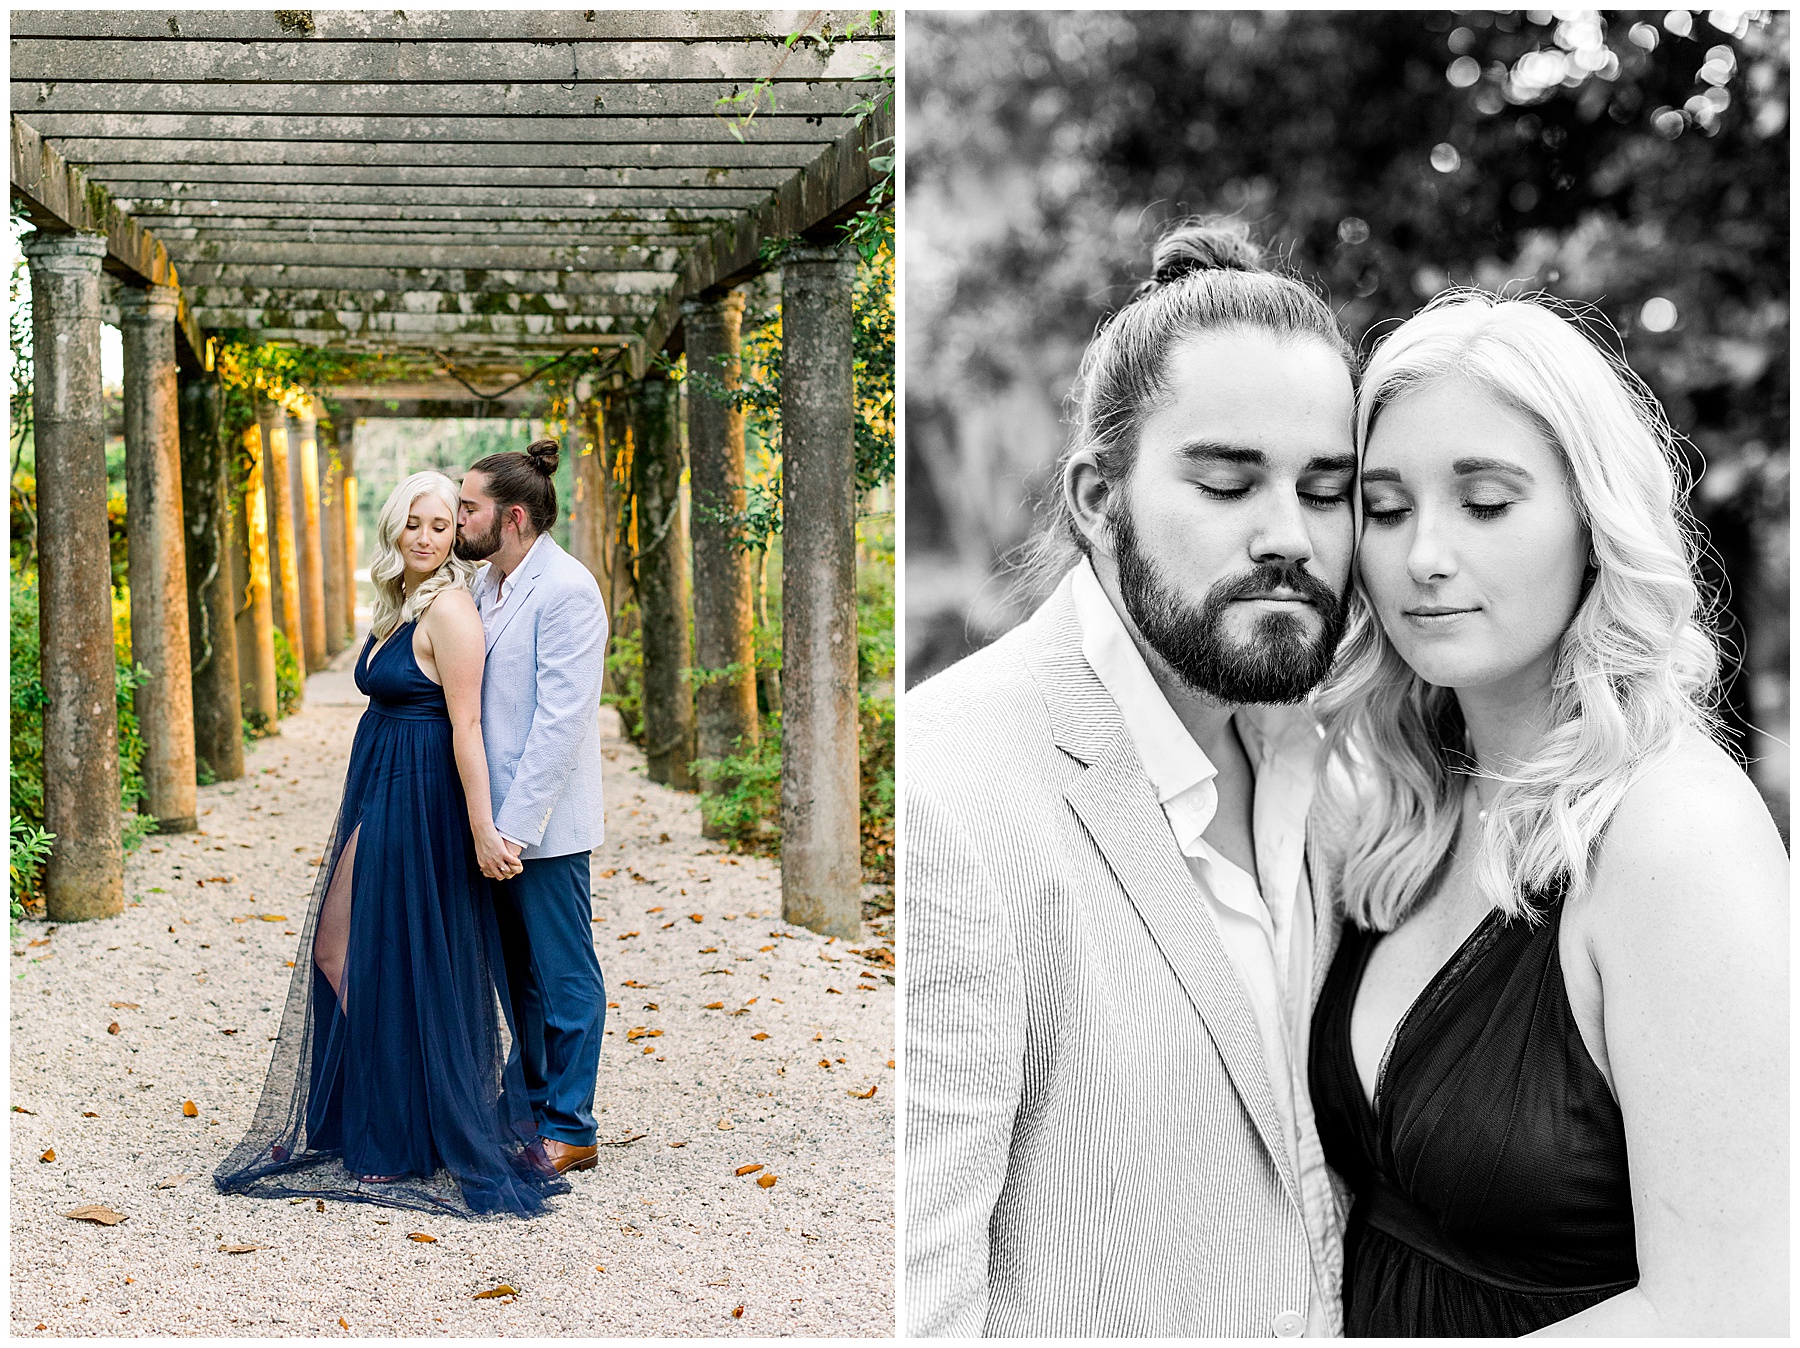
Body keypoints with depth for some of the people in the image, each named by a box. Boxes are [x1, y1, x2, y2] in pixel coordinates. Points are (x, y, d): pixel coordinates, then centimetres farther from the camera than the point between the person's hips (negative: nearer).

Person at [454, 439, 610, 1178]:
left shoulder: (566, 590, -16)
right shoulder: (484, 584, 10)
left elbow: (561, 720, -20)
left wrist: (515, 827, -22)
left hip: (543, 825, -8)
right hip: (498, 818, 8)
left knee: (564, 975, 3)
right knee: (518, 971, 18)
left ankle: (568, 1129, 12)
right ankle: (531, 1105, 31)